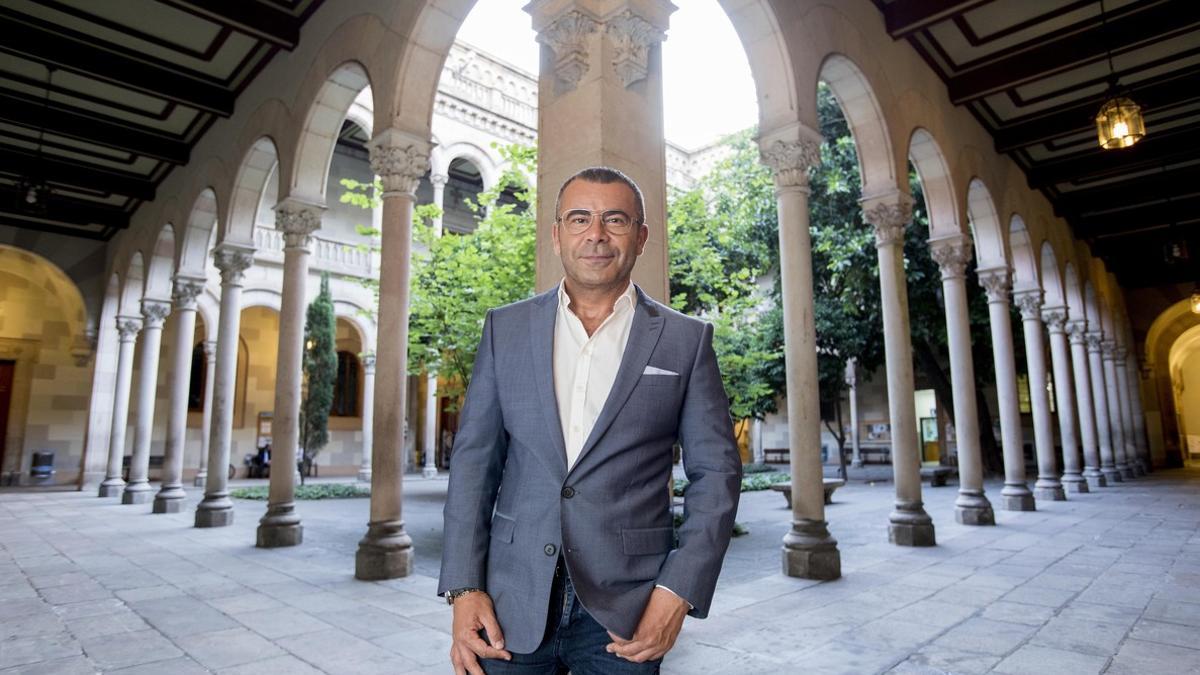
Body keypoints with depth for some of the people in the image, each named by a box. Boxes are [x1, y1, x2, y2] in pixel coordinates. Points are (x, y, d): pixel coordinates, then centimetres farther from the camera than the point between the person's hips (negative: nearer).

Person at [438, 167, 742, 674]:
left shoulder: (685, 340, -1)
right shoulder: (506, 328, 3)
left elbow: (715, 471, -1)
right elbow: (474, 460, 3)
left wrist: (679, 591, -9)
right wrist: (464, 588, -4)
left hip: (626, 612, -1)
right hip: (511, 604, 2)